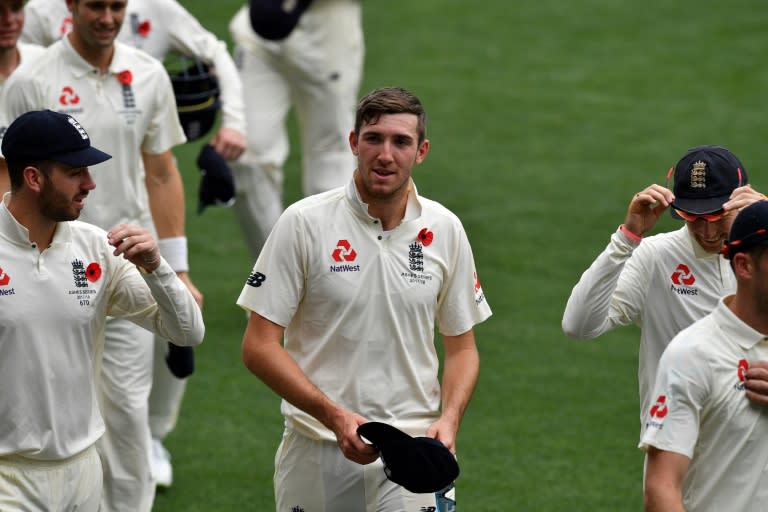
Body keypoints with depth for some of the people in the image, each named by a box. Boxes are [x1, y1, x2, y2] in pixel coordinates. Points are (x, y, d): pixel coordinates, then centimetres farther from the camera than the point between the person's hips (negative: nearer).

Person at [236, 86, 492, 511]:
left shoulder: (444, 230, 5)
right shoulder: (304, 223, -5)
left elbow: (461, 345, 14)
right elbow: (259, 346, -6)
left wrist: (449, 420, -6)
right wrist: (334, 415, -18)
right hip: (317, 455, -1)